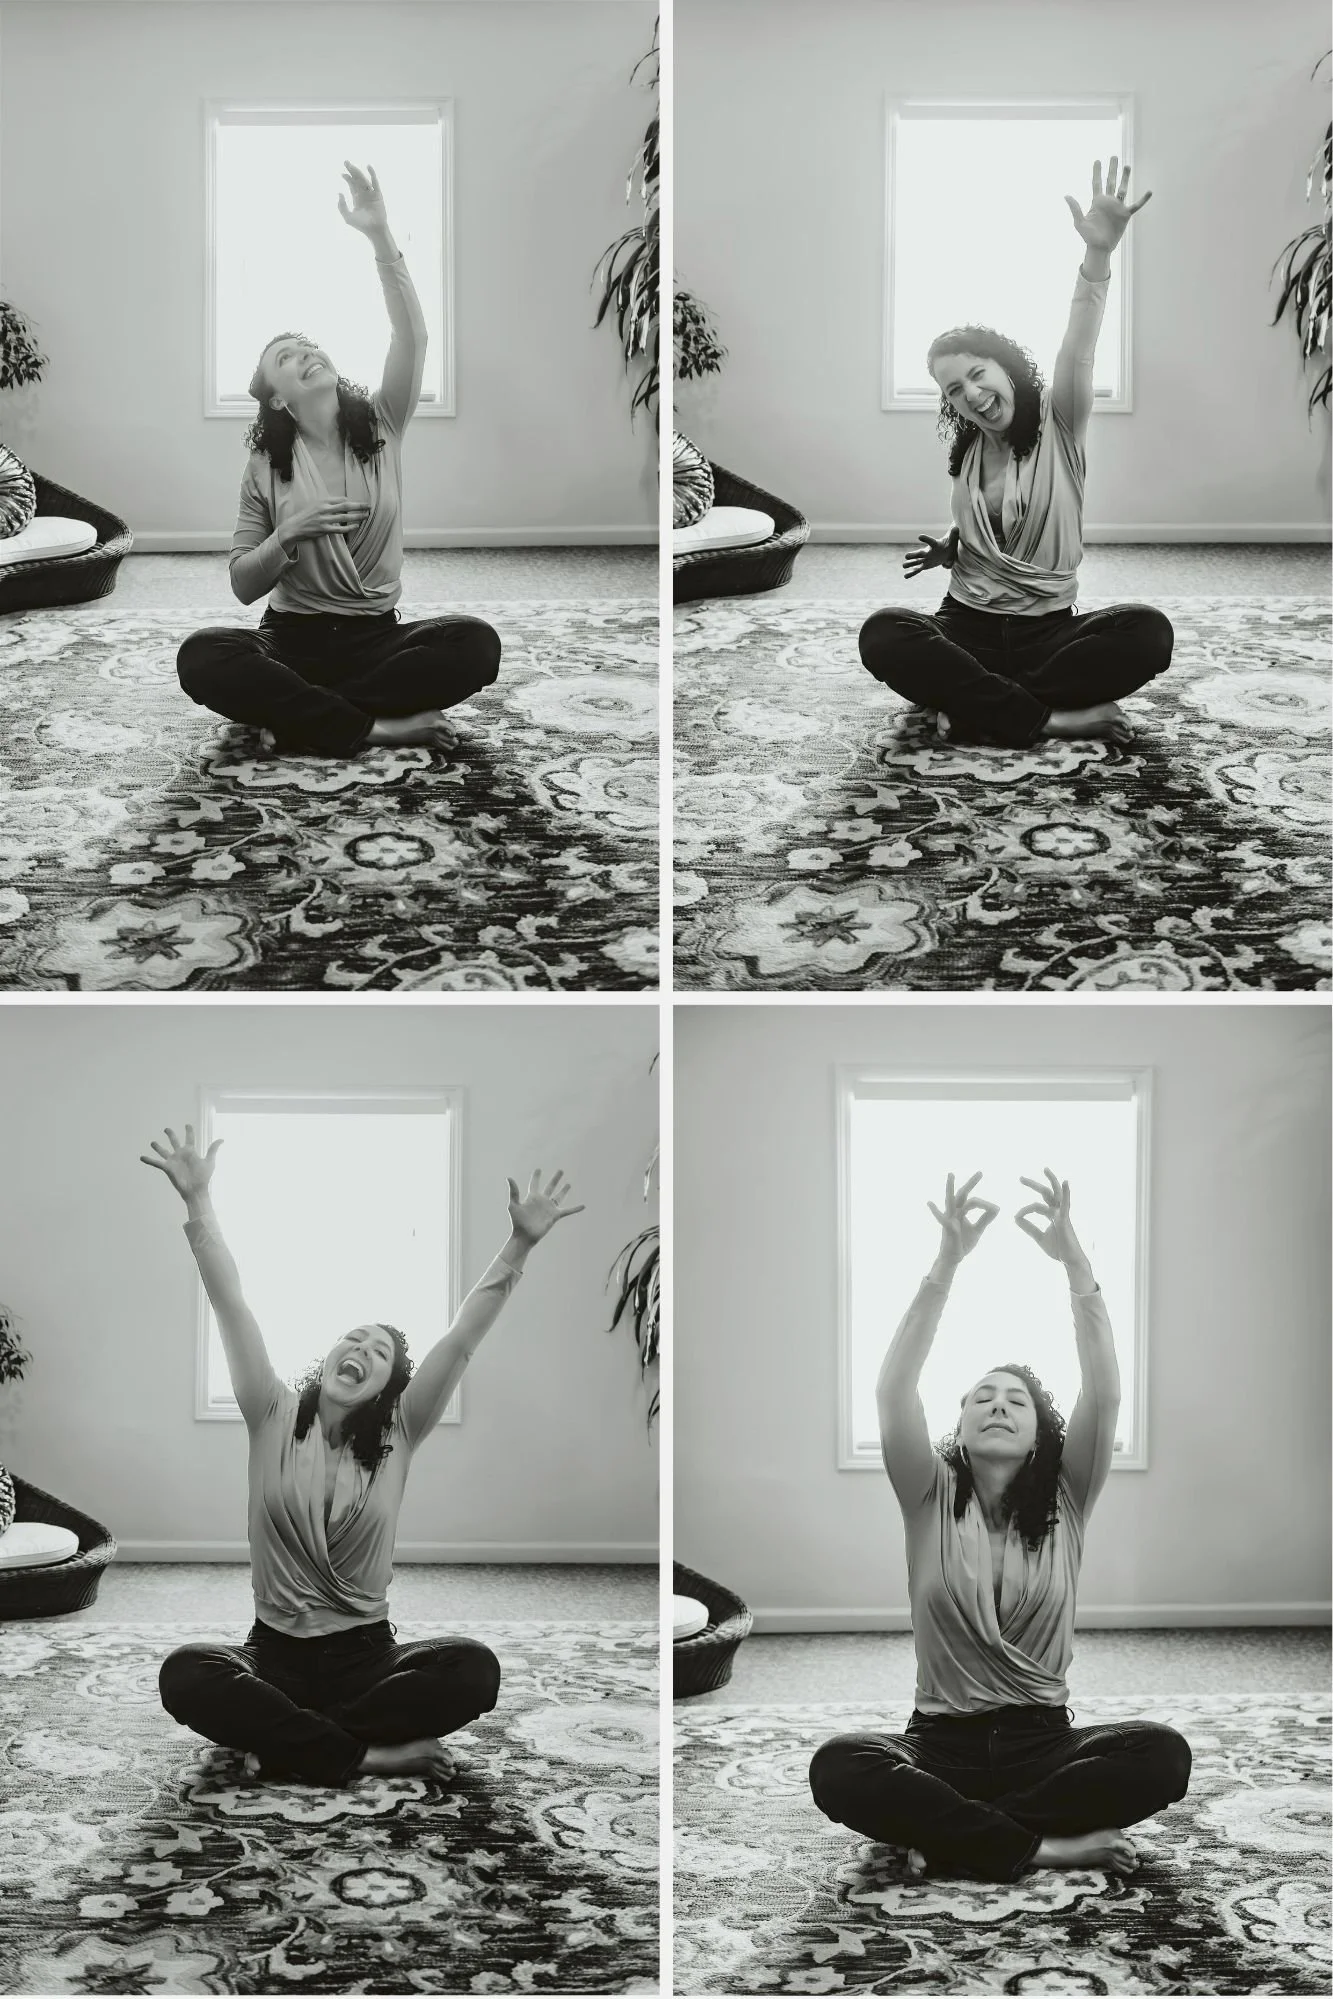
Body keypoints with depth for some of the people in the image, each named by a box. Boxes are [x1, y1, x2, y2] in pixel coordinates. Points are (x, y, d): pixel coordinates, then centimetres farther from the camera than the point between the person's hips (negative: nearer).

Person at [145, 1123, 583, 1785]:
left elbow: (462, 1338, -6)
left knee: (474, 1669, -29)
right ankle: (369, 1753, -27)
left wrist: (520, 1244, -16)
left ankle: (287, 1743, -20)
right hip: (276, 1653, -1)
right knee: (186, 1675, -33)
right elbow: (231, 1308, -6)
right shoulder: (275, 1420, 4)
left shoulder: (396, 1437, 4)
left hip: (366, 1656, 1)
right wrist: (198, 1203, -14)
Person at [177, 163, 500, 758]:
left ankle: (298, 715, -22)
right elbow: (244, 586, 3)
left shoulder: (380, 426, 6)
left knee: (475, 644, -30)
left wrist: (381, 239, -24)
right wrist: (289, 534, -16)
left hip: (375, 636, 1)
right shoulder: (266, 467, 5)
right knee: (203, 657, -33)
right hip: (292, 640, -1)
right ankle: (378, 725, -29)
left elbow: (412, 338, -12)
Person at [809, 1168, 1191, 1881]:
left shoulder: (1064, 1500, 7)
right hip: (941, 1742, -1)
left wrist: (1075, 1262, -22)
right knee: (837, 1768, -33)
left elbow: (1104, 1395, -10)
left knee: (1162, 1755, -29)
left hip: (1041, 1742, 2)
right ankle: (1045, 1844, -27)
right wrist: (946, 1264, -24)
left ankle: (951, 1835, -21)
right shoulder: (931, 1497, 5)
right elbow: (893, 1393, -13)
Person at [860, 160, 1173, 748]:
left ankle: (978, 703, -26)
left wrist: (1099, 254, -41)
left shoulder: (1058, 428, -2)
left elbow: (1078, 351, -22)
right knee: (883, 636, -32)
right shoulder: (966, 457, 12)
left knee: (1148, 632, -33)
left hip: (1047, 632, -2)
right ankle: (1050, 716, -30)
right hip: (968, 627, 2)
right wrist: (948, 552, 2)